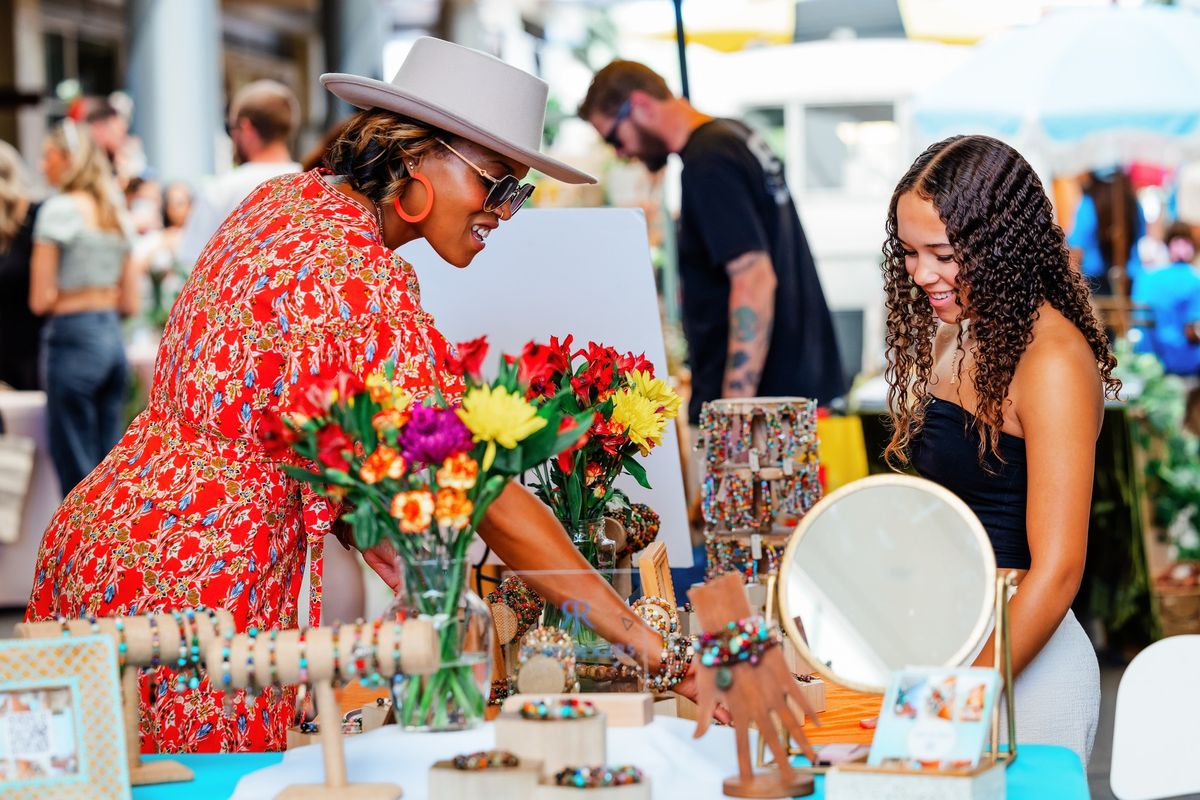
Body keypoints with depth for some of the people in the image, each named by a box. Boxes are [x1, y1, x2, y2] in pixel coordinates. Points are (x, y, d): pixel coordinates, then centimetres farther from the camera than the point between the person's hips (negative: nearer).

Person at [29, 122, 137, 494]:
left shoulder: (59, 208, -10)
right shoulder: (115, 213, 12)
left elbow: (40, 299, -12)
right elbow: (130, 302, 15)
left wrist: (64, 300, 7)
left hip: (72, 337, -8)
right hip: (112, 336, 8)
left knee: (76, 467, -3)